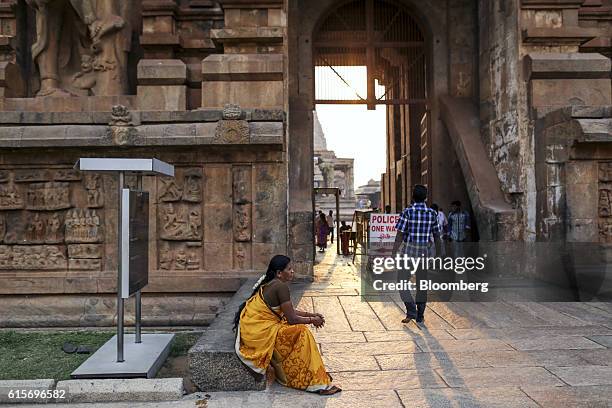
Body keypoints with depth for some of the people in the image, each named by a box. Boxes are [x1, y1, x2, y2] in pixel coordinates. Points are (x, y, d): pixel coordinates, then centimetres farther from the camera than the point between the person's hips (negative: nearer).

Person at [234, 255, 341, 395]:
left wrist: (311, 314, 13)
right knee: (301, 331, -12)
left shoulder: (269, 283, 11)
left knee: (298, 328, 17)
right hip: (258, 332, -10)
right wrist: (312, 320, -1)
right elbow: (292, 319, -16)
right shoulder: (281, 286, -18)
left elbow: (289, 311, 19)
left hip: (252, 328, 10)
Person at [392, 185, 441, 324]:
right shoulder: (432, 213, 0)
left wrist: (394, 255, -7)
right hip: (425, 252, 4)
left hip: (409, 251, -3)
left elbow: (399, 236, -13)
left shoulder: (407, 212, -11)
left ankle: (411, 310, -5)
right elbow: (437, 235, 7)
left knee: (402, 282, 7)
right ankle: (420, 315, 18)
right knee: (422, 284, 13)